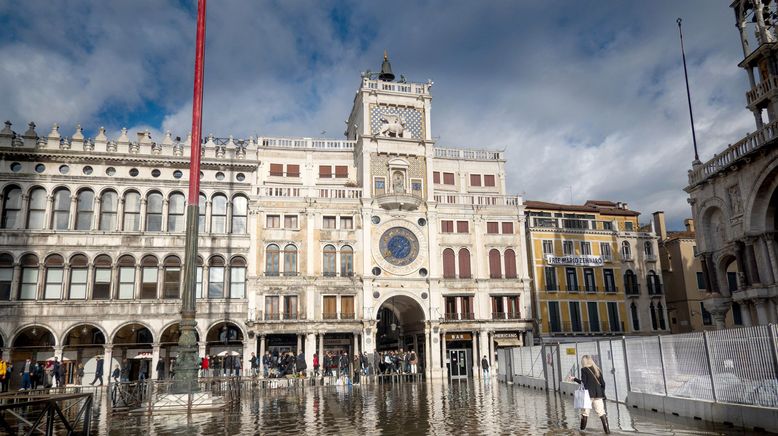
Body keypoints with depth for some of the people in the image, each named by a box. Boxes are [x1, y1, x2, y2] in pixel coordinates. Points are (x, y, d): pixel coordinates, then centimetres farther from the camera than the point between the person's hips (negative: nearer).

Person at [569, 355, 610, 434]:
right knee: (601, 412, 6)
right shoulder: (597, 369, 11)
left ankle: (582, 429, 7)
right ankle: (607, 429, -1)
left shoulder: (584, 369, -4)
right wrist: (602, 393, 19)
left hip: (588, 394, -4)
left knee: (585, 412, 4)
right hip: (598, 394, 4)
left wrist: (574, 379, -2)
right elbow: (603, 383, 10)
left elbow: (583, 382, -12)